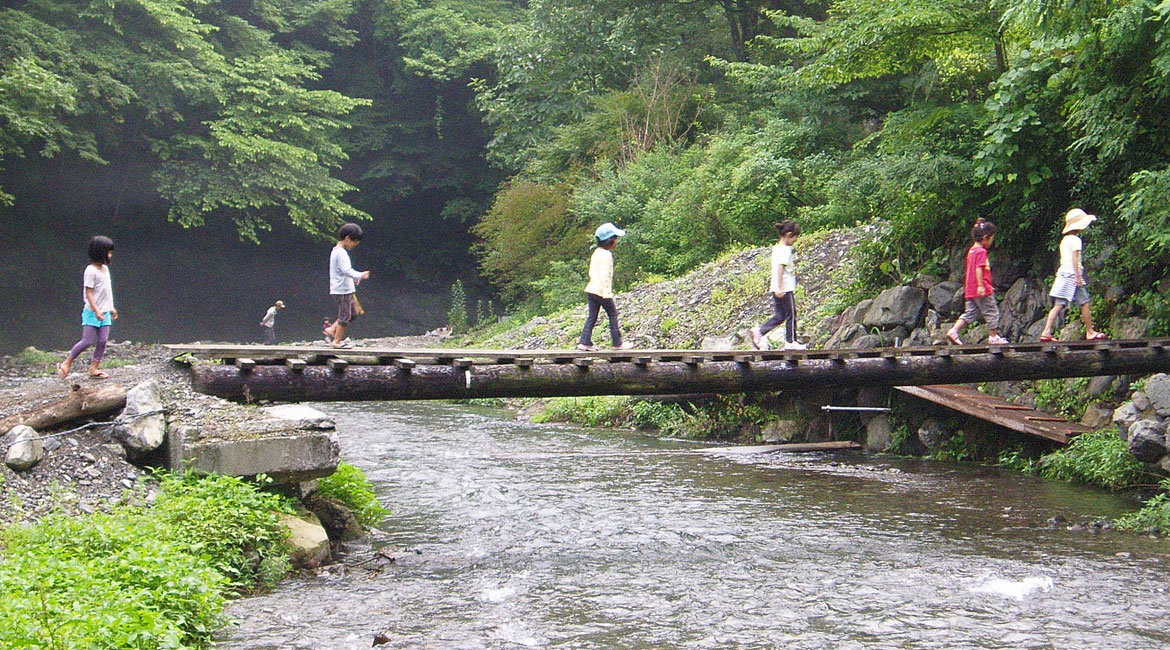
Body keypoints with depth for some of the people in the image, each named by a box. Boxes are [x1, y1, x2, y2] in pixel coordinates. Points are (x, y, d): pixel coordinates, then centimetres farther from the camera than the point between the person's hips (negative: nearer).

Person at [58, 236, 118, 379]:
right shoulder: (91, 270, -14)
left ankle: (93, 368, 6)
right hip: (92, 313, -8)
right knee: (87, 341, -9)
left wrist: (111, 308, 24)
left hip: (104, 313, 8)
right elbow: (89, 293, -18)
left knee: (102, 341, 1)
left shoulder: (105, 269, 12)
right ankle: (66, 364, 3)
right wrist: (96, 310, -26)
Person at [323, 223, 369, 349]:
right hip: (342, 289, -10)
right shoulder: (341, 253, -17)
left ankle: (331, 329, 19)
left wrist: (353, 278, 17)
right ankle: (337, 341, 3)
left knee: (353, 312, 15)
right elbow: (347, 270, -28)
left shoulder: (336, 251, 15)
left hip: (346, 289, 10)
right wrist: (360, 275, -34)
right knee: (345, 315, -4)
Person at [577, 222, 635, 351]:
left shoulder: (596, 253, 14)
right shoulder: (606, 255, -15)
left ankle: (584, 342, 4)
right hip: (602, 291, -9)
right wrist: (606, 294, -22)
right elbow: (604, 275, -21)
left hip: (591, 289, 9)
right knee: (613, 315, 3)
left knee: (592, 317, 9)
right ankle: (617, 343, 7)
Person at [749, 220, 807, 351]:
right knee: (791, 314, 2)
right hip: (786, 288, -9)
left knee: (780, 316, 11)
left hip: (777, 289, 9)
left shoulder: (776, 248, 15)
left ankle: (758, 331, -1)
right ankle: (791, 342, 8)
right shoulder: (785, 250, -14)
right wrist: (780, 288, -24)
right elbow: (780, 268, -21)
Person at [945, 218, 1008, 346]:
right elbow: (979, 269, -21)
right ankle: (993, 337, 8)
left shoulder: (971, 250, 17)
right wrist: (981, 286, -25)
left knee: (971, 312, 8)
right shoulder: (981, 251, -12)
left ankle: (954, 331, -3)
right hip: (981, 290, -9)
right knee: (991, 312, 2)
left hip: (970, 290, 9)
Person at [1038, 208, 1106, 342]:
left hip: (1062, 272, 8)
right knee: (1085, 304, 2)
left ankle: (1046, 332, -8)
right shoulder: (1075, 240, -8)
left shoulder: (1064, 239, 18)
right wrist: (1078, 277, -17)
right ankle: (1090, 332, 10)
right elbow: (1075, 259, -16)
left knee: (1058, 305, 1)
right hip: (1072, 274, -8)